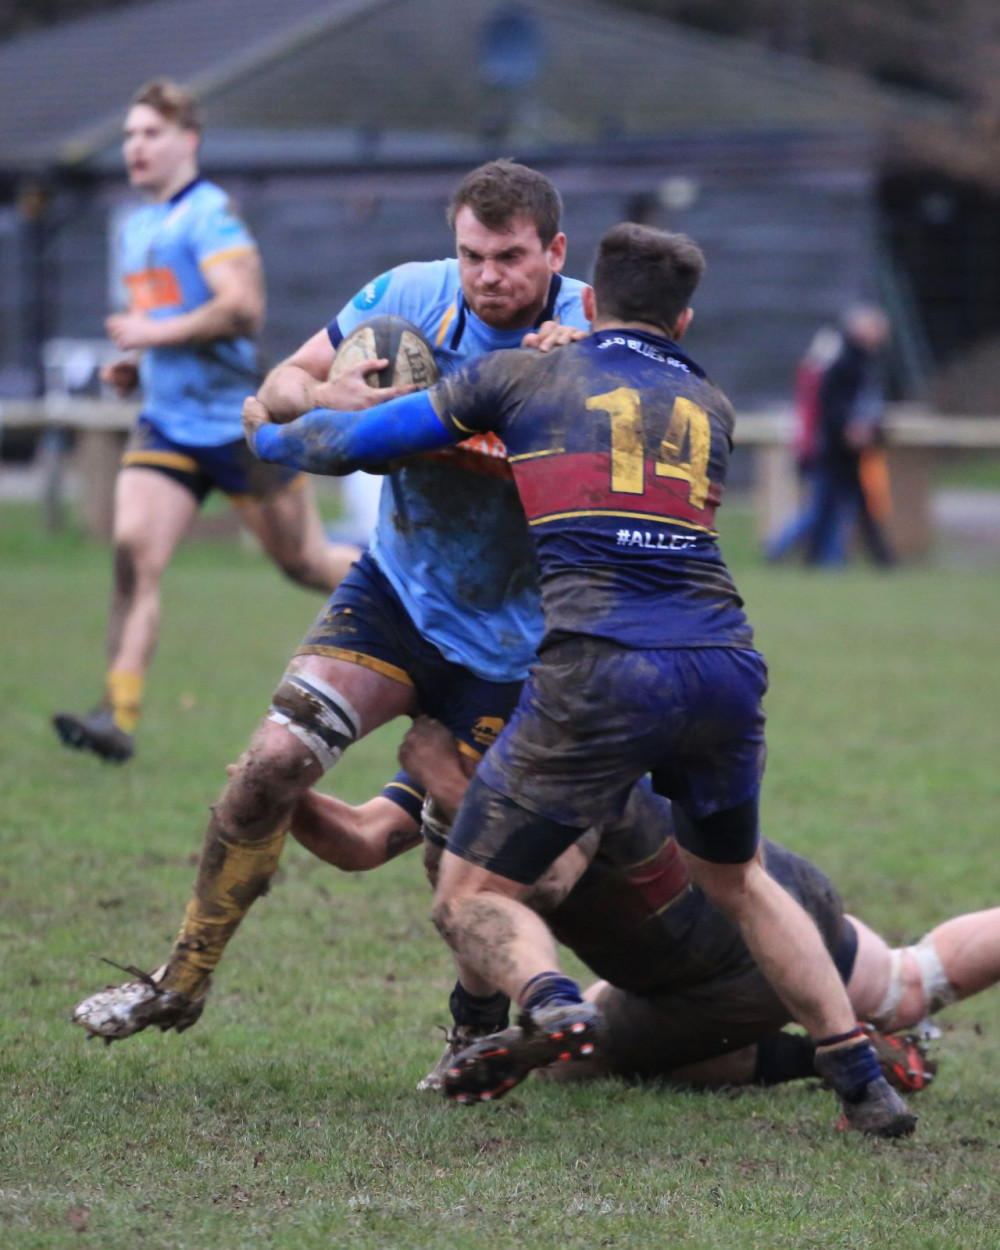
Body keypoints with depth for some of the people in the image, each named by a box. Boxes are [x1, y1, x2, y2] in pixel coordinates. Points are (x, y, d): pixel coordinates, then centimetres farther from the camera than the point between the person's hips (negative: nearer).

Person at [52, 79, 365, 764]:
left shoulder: (209, 214, -12)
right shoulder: (136, 227, 16)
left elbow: (243, 308, -24)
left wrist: (154, 334, -20)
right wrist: (136, 366, 11)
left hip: (238, 421, -7)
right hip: (167, 426, 7)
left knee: (306, 561, 4)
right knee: (133, 552, -13)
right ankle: (119, 715, -19)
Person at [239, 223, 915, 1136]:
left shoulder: (523, 377, 13)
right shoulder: (709, 407, 24)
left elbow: (349, 443, 16)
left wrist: (268, 432, 38)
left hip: (599, 673, -4)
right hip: (725, 666, 4)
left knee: (471, 897, 6)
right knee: (736, 880, 29)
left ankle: (550, 1003, -26)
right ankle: (863, 1081, 18)